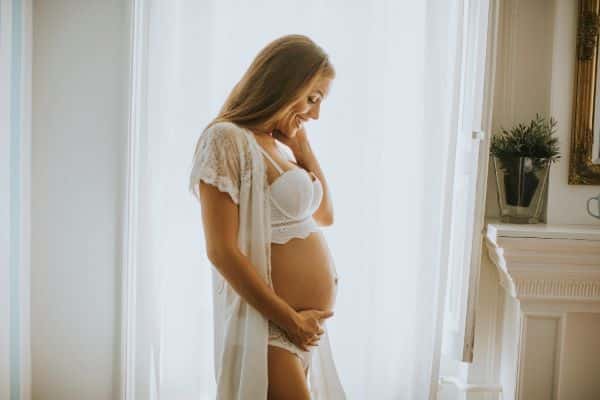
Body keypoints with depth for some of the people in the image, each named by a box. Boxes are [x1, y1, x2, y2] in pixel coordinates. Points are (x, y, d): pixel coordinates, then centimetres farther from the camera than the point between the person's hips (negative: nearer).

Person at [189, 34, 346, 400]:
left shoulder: (280, 146, 11)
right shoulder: (227, 139, -13)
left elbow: (325, 216, 18)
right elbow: (221, 251, -18)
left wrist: (303, 148, 8)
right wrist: (289, 319, -15)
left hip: (303, 321, 8)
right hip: (268, 321, -8)